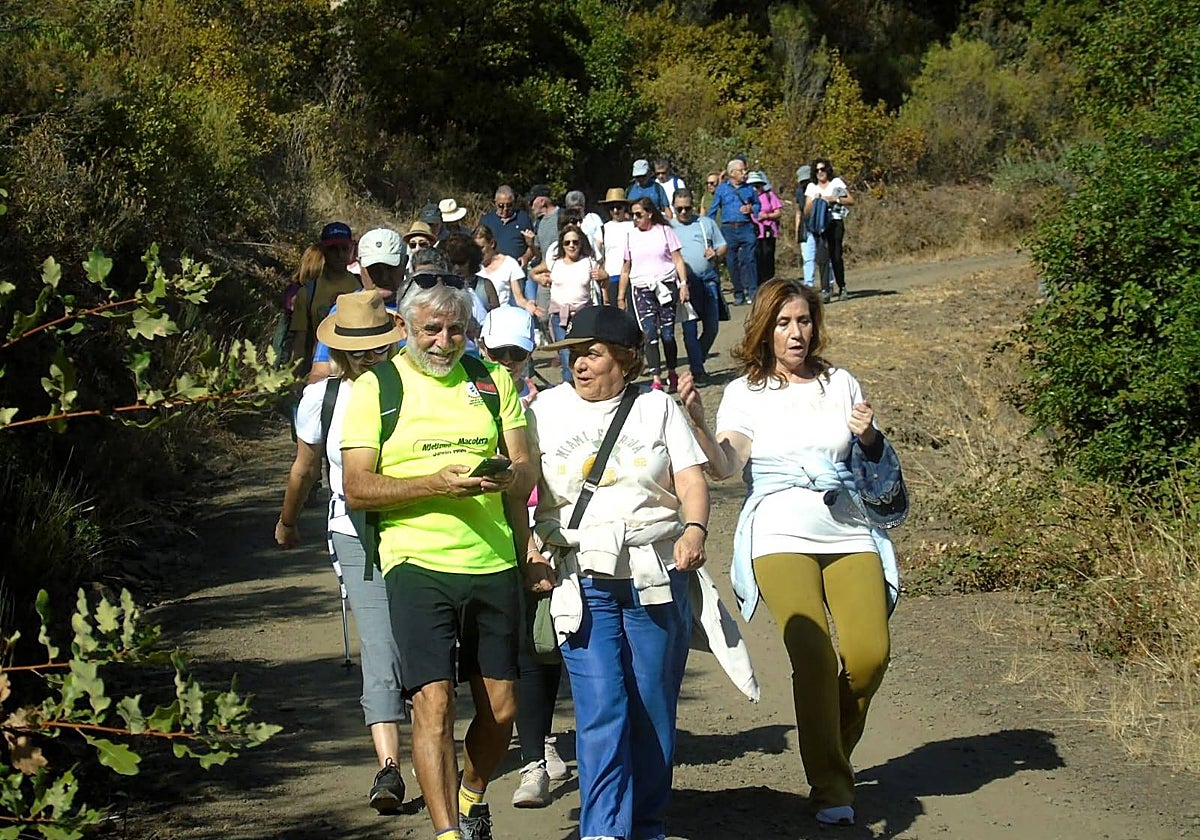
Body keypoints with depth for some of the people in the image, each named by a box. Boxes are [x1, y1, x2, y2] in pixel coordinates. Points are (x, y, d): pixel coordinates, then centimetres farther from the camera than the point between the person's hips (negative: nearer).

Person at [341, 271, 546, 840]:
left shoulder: (491, 381, 14)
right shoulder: (376, 387, 2)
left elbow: (527, 469, 14)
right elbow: (357, 489, -6)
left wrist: (511, 477, -9)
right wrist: (438, 483, -18)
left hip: (493, 563, 4)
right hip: (418, 564, -4)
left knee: (501, 707, 8)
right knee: (434, 701, -13)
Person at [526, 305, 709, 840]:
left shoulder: (657, 408, 10)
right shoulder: (546, 409, 11)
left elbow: (691, 479, 2)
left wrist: (695, 529, -16)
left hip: (658, 573, 1)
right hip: (582, 578, -1)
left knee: (654, 707, 4)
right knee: (601, 708, -11)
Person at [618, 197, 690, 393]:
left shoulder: (664, 231, 5)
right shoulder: (631, 235, 9)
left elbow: (677, 259, 4)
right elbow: (625, 269, 14)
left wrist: (683, 284, -6)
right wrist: (620, 297, 12)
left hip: (666, 286, -1)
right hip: (642, 289, 1)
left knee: (667, 334, -2)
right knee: (650, 334, -10)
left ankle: (672, 373, 17)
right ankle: (656, 379, -12)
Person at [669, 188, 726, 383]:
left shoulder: (706, 223, 13)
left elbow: (723, 247, 16)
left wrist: (716, 254, -6)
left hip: (708, 280, 2)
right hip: (685, 283, -2)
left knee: (712, 327, 5)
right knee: (689, 328, -7)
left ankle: (697, 361, 24)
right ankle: (697, 369, -3)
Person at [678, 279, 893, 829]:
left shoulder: (841, 385, 13)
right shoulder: (745, 393, 5)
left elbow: (876, 464, 19)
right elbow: (724, 467, -9)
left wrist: (869, 438, -3)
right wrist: (696, 421, -25)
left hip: (847, 532, 3)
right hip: (781, 537, -3)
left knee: (869, 653, -12)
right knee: (814, 655, -18)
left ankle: (831, 751, 15)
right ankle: (830, 788, -8)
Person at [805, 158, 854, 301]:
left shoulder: (837, 183, 11)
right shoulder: (812, 187, 16)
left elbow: (851, 201, 7)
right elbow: (806, 211, 12)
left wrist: (836, 199, -7)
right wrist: (814, 201, -6)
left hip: (835, 222, -2)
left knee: (836, 255, -12)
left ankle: (842, 288, -5)